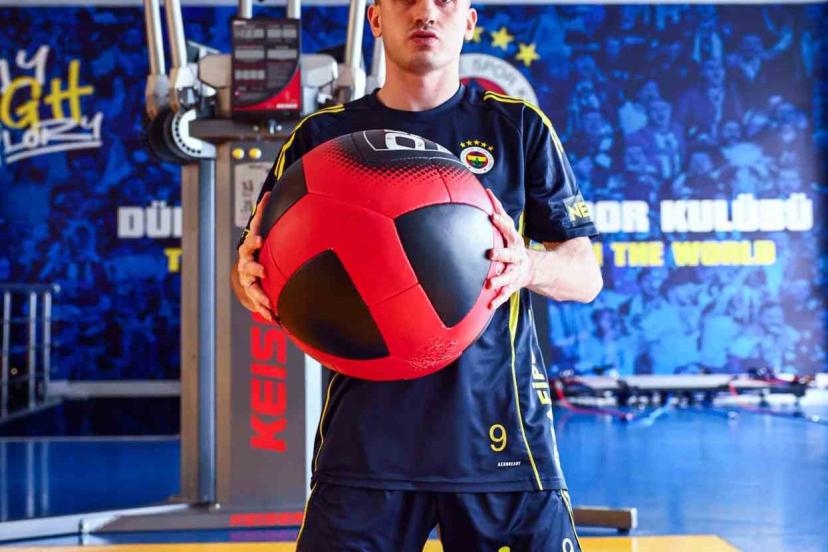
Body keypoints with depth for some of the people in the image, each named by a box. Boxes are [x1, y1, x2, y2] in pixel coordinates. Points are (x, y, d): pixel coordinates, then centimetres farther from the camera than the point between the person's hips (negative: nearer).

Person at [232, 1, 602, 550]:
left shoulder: (519, 126, 6)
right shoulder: (322, 135, 8)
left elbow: (586, 276, 3)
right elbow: (257, 267, 9)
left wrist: (528, 266, -19)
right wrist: (249, 274, -16)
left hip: (499, 425, 0)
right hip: (365, 434, 0)